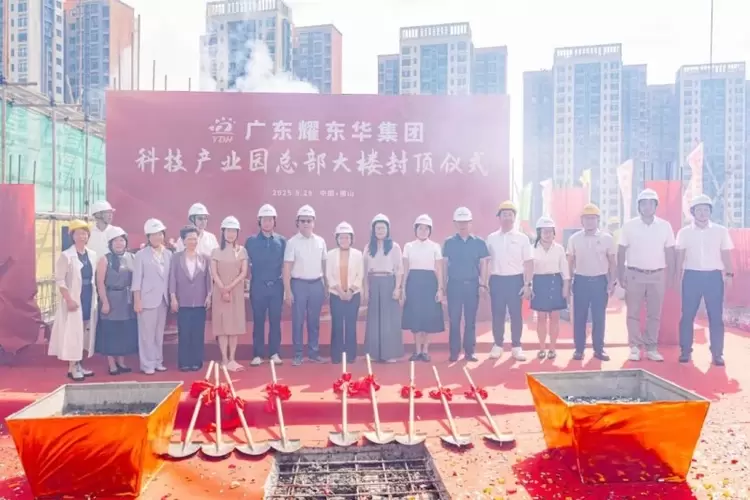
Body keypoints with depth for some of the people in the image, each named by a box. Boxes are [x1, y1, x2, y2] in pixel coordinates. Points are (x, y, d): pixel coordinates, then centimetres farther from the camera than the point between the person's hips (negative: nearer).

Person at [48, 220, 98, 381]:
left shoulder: (92, 255, 8)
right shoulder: (66, 256, -8)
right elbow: (59, 280, -12)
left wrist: (95, 298, 7)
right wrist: (69, 299, -20)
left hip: (89, 299, 6)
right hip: (74, 299, -6)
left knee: (85, 332, 10)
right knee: (73, 332, -2)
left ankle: (78, 365, 20)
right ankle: (72, 368, 5)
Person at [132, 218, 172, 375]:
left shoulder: (168, 254, 7)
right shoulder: (141, 254, -3)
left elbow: (170, 278, 8)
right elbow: (137, 279, -5)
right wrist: (137, 301, -9)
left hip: (163, 298, 4)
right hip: (148, 299, -4)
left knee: (159, 333, 10)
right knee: (147, 333, 1)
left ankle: (158, 362, 19)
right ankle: (147, 364, 9)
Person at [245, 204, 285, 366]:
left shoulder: (281, 241, 5)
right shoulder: (251, 241, 2)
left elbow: (284, 264, 9)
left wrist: (284, 281, 4)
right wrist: (249, 281, 2)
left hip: (276, 285, 1)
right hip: (258, 286, -1)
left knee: (275, 320, 5)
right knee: (258, 321, 4)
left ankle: (274, 353, 15)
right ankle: (258, 354, 11)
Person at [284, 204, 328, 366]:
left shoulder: (320, 242, 6)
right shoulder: (292, 242, -4)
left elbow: (324, 264, 11)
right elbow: (287, 268, -5)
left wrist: (326, 286, 10)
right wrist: (288, 291, -10)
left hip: (317, 284, 3)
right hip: (299, 284, -3)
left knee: (314, 321, 11)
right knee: (298, 321, 3)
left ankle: (313, 352, 21)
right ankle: (298, 355, 12)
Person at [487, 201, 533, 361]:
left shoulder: (522, 238, 1)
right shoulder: (491, 238, 5)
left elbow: (529, 263, 0)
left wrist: (527, 285, -6)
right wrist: (484, 283, 2)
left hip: (515, 280, -1)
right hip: (497, 280, 1)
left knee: (516, 314, 5)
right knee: (497, 314, 7)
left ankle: (516, 347, 17)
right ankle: (498, 345, 19)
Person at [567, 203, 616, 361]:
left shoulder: (607, 238, 1)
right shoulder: (574, 239, 2)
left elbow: (612, 262, 5)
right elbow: (570, 262, 6)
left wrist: (612, 282, -1)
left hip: (600, 281, 0)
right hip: (581, 281, 0)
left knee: (599, 317, 5)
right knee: (579, 317, 4)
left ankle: (599, 349, 16)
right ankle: (579, 349, 13)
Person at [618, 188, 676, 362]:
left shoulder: (665, 226, 3)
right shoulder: (629, 226, -1)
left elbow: (670, 253, 6)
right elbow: (621, 253, 1)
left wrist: (671, 277, 2)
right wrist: (621, 276, -3)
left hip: (657, 276, 1)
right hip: (634, 275, -1)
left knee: (654, 314, 6)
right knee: (633, 313, 2)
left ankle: (651, 348, 15)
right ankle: (635, 348, 10)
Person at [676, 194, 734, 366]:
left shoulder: (721, 231, 5)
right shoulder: (684, 232, 4)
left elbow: (726, 254, 6)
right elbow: (680, 256, 6)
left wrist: (729, 274, -3)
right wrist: (678, 277, 2)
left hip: (714, 276, 0)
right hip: (692, 276, 0)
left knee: (716, 317, 2)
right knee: (687, 315, 2)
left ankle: (717, 353, 10)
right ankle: (685, 351, 10)